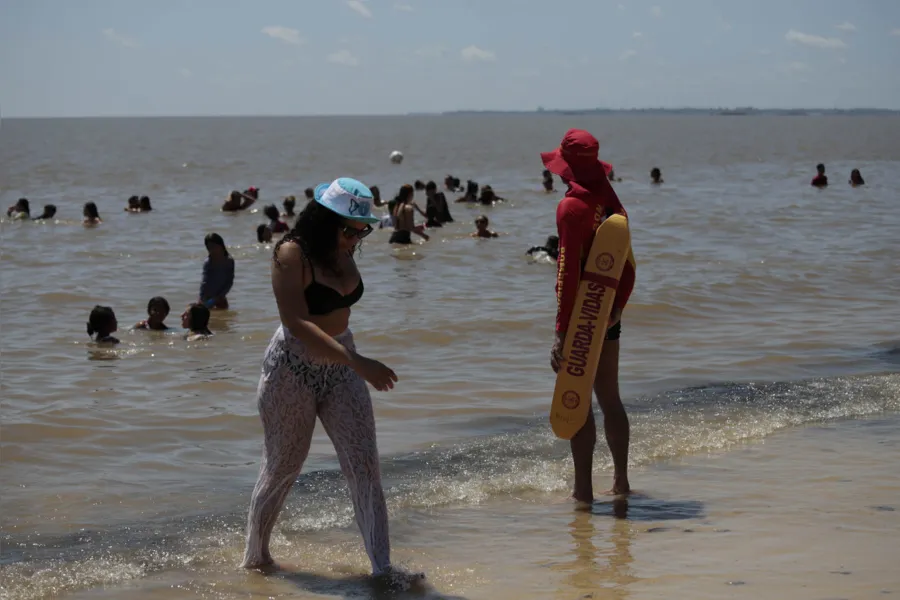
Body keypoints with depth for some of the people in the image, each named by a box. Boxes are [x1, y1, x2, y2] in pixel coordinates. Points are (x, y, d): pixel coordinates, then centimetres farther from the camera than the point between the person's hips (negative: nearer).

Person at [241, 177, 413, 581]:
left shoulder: (343, 253, 4)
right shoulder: (292, 254, -19)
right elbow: (297, 324, -29)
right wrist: (356, 361, -37)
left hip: (340, 368, 6)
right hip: (293, 369, -6)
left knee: (364, 465, -5)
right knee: (281, 468, 8)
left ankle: (382, 567, -7)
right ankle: (254, 558, 29)